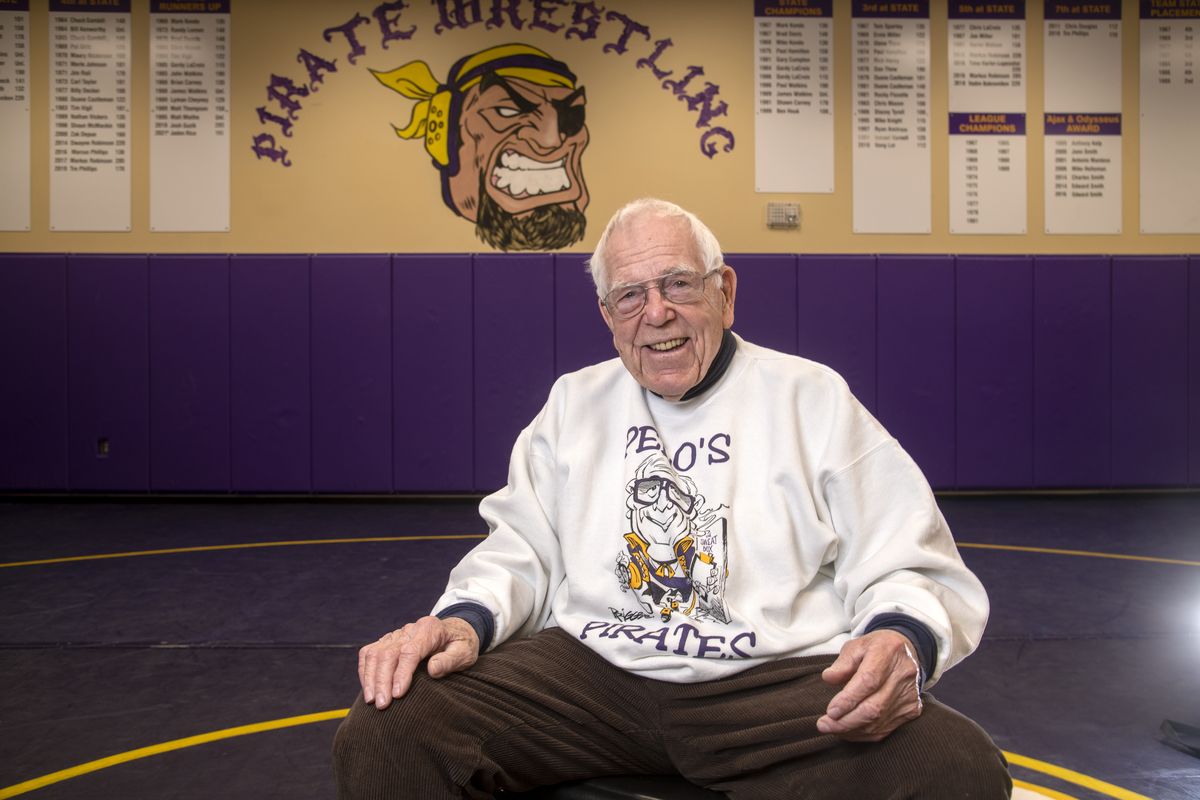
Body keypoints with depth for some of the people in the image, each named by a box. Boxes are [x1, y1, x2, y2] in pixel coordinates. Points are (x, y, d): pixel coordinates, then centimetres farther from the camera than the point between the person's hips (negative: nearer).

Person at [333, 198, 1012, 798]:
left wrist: (902, 641, -20)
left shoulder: (813, 398, 7)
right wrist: (466, 620, -6)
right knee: (385, 733, -21)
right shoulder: (575, 402, 17)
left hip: (776, 679, -1)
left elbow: (911, 569, 4)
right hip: (588, 668, 2)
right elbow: (522, 550, 16)